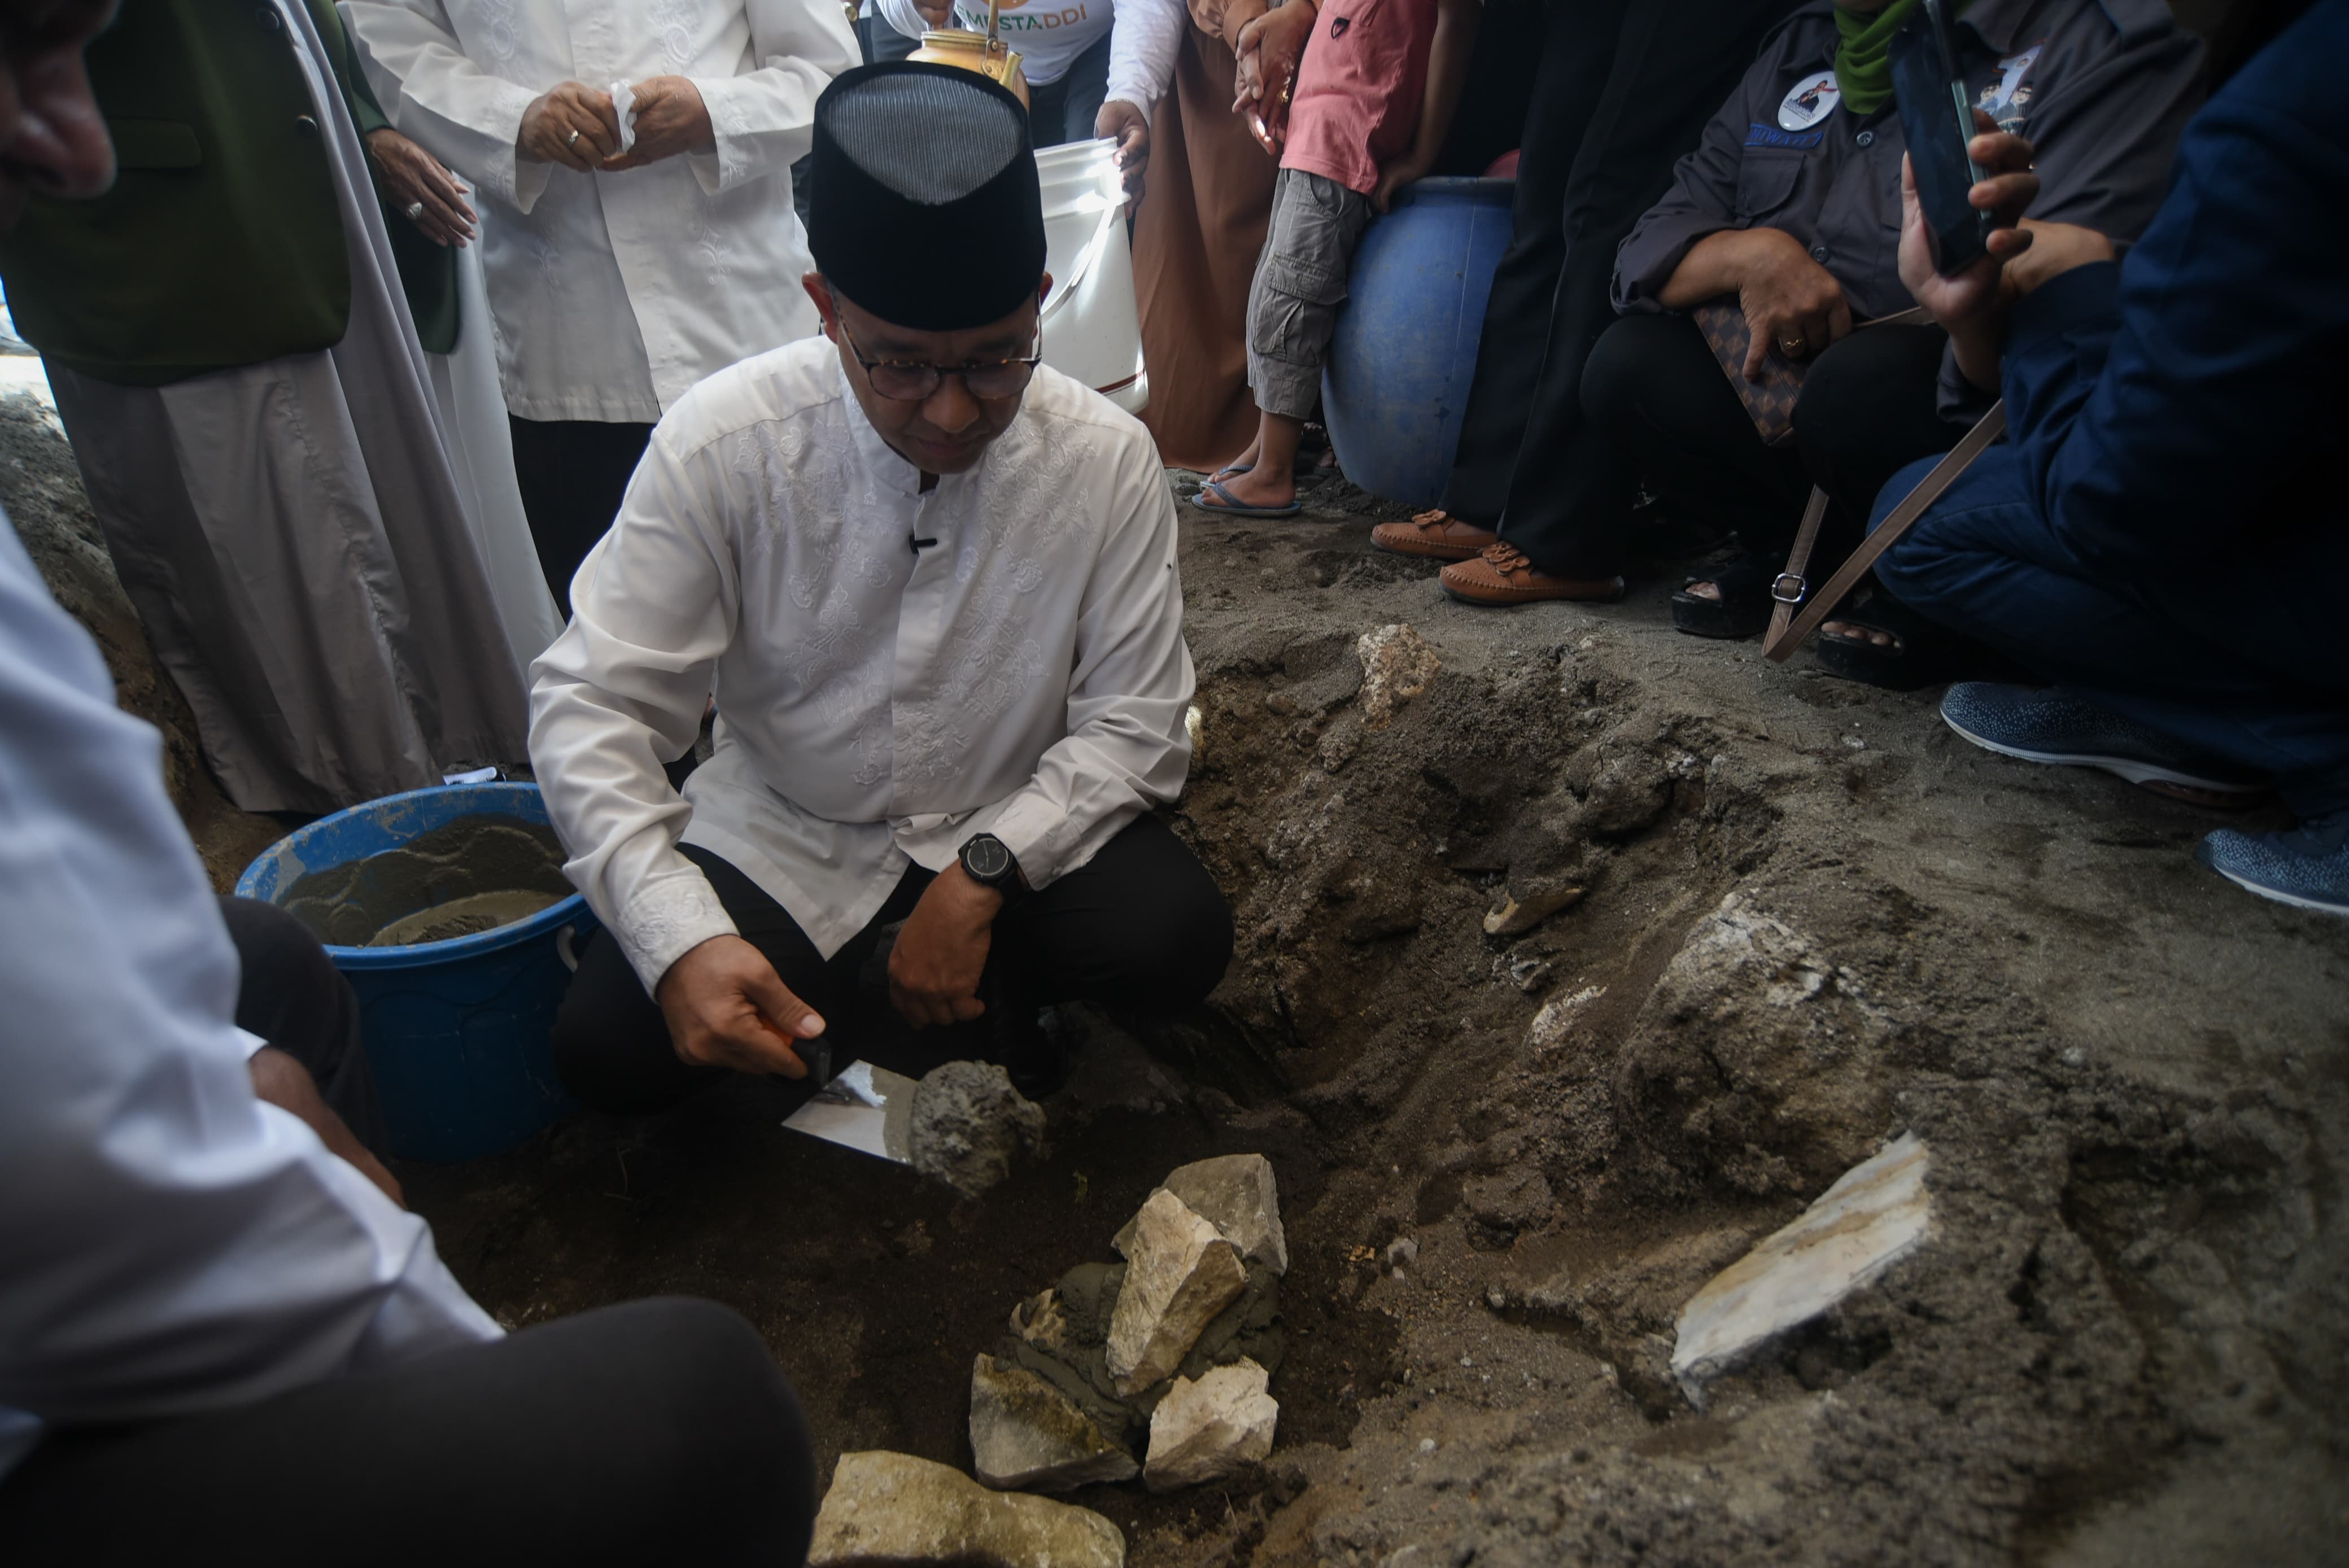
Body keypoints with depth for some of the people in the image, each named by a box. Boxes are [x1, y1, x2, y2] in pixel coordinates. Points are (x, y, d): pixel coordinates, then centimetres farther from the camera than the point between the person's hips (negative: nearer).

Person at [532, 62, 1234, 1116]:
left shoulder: (1107, 460, -14)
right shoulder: (720, 446, -17)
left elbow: (1134, 723, -10)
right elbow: (592, 704, -15)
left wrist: (983, 874, -24)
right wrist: (681, 943, -31)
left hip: (1014, 830, 1)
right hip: (783, 836, 0)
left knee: (1179, 938, -26)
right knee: (610, 1048, -20)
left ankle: (994, 983, 8)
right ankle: (832, 1008, 12)